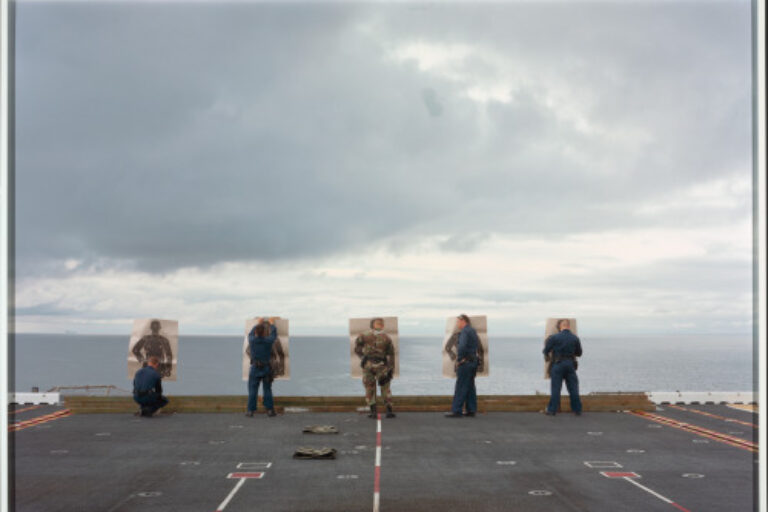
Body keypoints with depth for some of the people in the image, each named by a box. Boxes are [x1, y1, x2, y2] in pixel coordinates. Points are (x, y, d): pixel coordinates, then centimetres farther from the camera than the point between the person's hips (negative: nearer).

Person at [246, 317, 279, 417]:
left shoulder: (252, 340, -9)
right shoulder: (268, 341, -10)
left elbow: (251, 334, 17)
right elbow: (274, 334, 13)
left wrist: (257, 324, 30)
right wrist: (272, 324, 30)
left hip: (255, 368, 0)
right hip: (266, 368, 0)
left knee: (252, 390, 5)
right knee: (267, 390, 8)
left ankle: (251, 411, 4)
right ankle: (270, 410, 8)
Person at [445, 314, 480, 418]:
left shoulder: (464, 332, -15)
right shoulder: (473, 331, 15)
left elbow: (462, 346, -27)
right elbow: (478, 344, 27)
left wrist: (458, 360, -18)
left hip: (465, 362, -9)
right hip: (473, 361, 9)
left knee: (460, 387, -8)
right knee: (470, 387, 12)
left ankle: (456, 411, -7)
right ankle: (471, 410, 14)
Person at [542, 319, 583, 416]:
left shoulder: (554, 337, -7)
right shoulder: (575, 338, 2)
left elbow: (546, 350, -5)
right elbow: (579, 353, 12)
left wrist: (547, 357, 16)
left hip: (557, 364, -2)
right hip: (570, 365, 2)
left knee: (556, 388, 2)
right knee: (573, 388, 9)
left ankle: (551, 410, 4)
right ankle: (577, 410, 13)